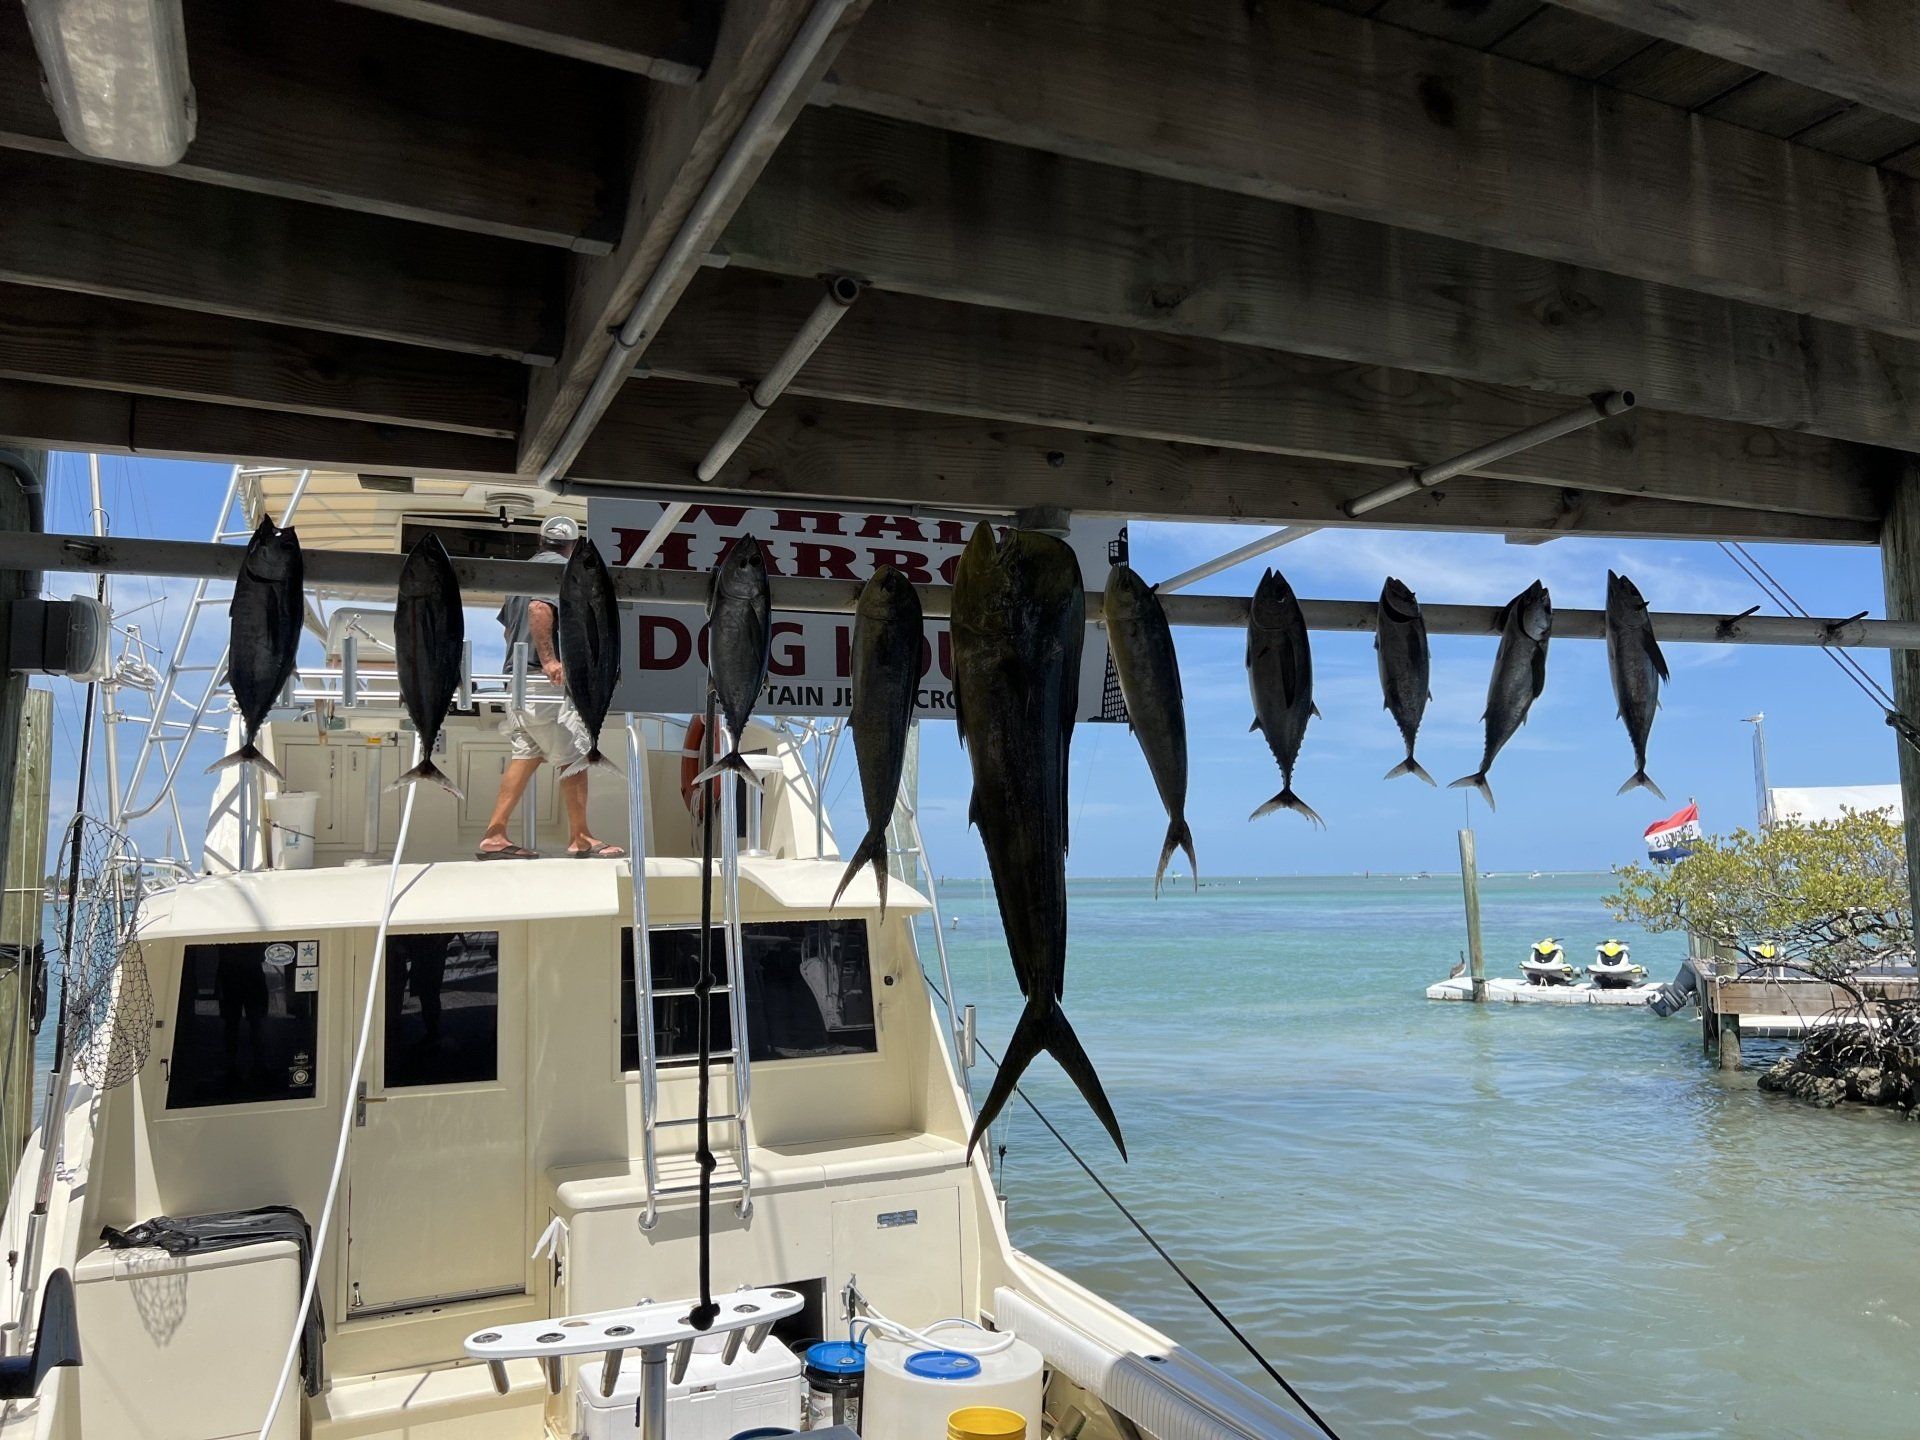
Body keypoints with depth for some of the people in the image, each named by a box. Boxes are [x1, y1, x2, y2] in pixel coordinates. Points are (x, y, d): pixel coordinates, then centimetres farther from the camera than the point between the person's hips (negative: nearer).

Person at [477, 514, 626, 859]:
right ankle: (580, 839, 2)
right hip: (547, 679, -9)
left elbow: (507, 626, 26)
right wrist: (548, 659, -26)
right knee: (574, 756, -3)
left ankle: (495, 835, 6)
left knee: (527, 754, 10)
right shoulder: (560, 568, -6)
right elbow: (538, 607, -23)